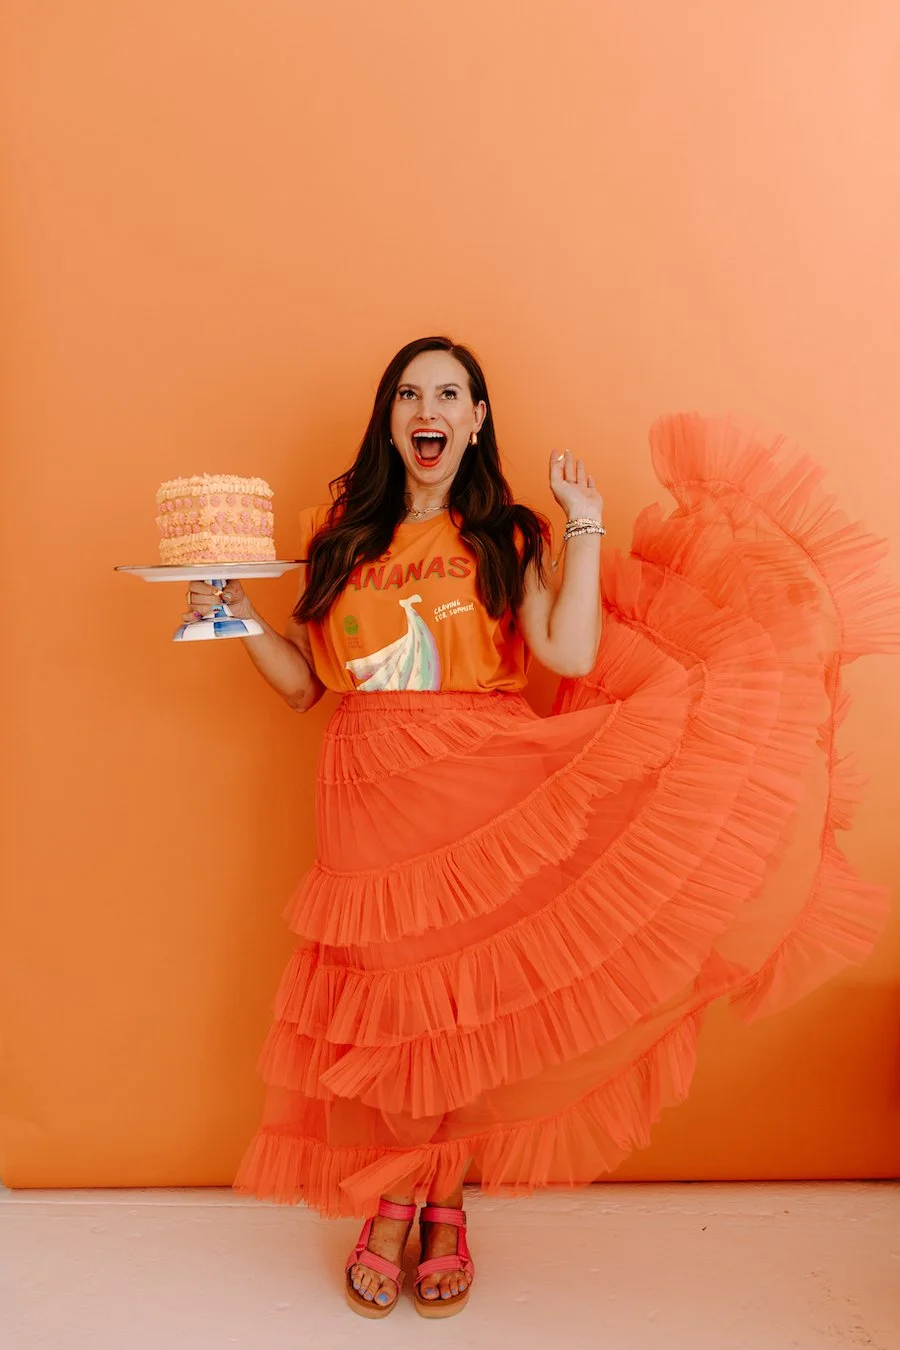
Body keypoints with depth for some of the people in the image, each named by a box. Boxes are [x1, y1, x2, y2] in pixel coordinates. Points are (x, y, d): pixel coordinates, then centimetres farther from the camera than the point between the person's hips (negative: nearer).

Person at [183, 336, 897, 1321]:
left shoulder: (504, 538, 6)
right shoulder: (340, 534, 10)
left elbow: (573, 654, -11)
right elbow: (303, 682, 8)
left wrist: (583, 521, -5)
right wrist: (239, 618, -6)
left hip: (479, 786, -1)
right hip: (368, 796, 1)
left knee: (464, 997, 3)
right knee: (388, 997, 6)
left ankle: (444, 1209, 24)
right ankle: (388, 1207, 26)